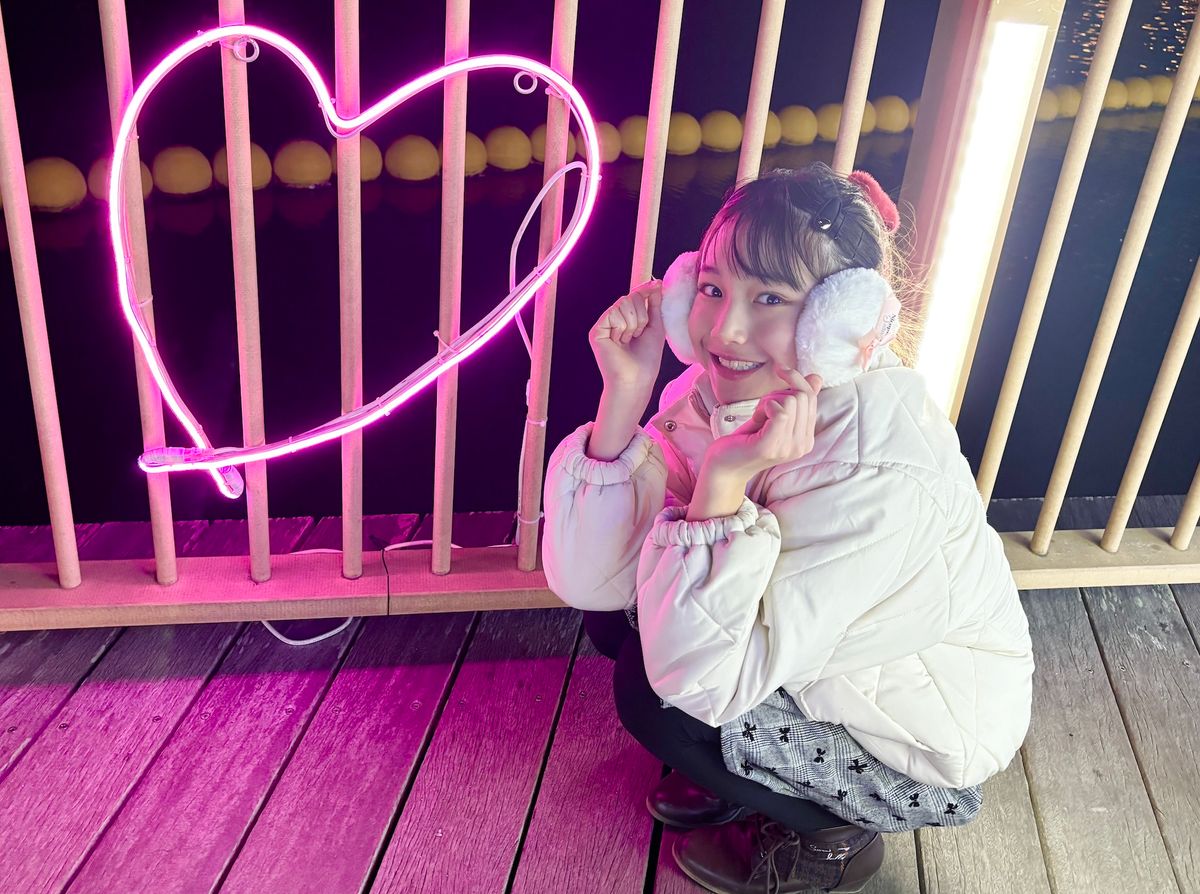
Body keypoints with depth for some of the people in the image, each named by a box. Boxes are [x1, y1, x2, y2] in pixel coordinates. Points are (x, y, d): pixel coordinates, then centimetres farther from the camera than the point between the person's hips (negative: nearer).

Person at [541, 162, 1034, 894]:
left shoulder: (882, 472, -36)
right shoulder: (718, 392, -16)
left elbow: (702, 681, -34)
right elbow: (585, 581, -21)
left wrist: (723, 481, -41)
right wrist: (625, 394, -30)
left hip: (924, 750, -6)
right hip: (823, 674, 6)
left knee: (654, 695, -19)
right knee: (615, 613, -7)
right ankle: (741, 780, 18)